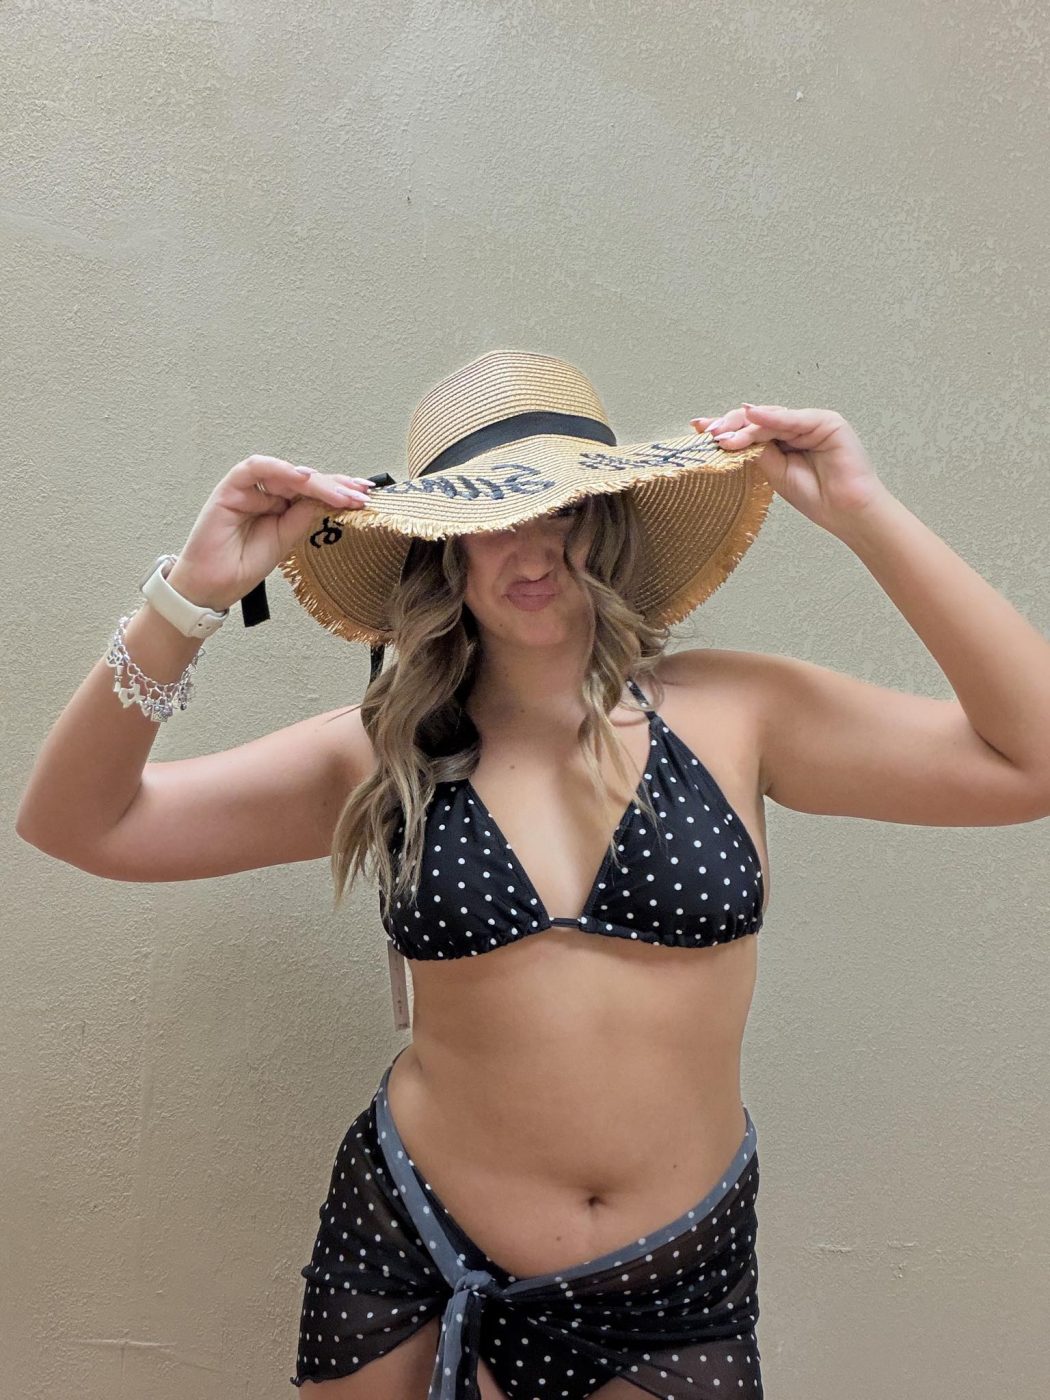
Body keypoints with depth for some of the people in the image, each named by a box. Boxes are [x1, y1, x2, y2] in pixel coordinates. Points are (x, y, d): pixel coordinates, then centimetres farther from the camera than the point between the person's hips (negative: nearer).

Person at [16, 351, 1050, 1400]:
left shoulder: (732, 713, -7)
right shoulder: (384, 757, -6)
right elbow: (77, 824, -8)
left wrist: (863, 515, -16)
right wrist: (192, 595, -21)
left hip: (679, 1286, 0)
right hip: (412, 1270, 1)